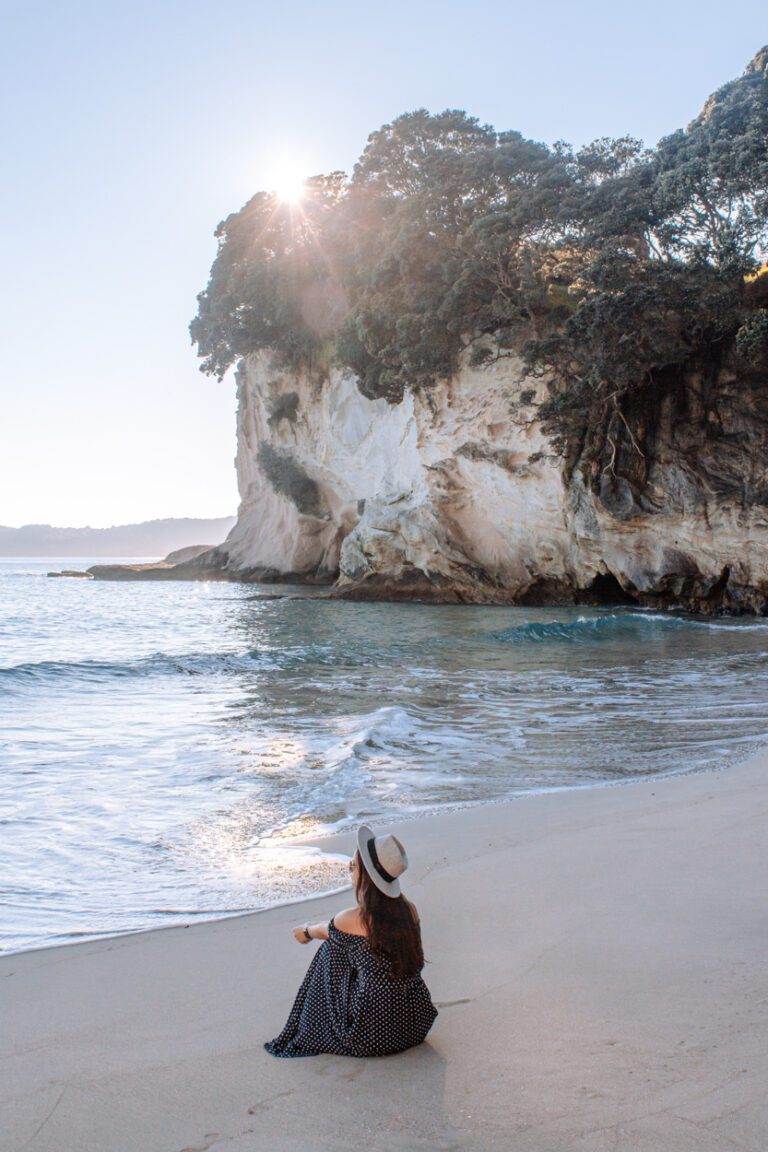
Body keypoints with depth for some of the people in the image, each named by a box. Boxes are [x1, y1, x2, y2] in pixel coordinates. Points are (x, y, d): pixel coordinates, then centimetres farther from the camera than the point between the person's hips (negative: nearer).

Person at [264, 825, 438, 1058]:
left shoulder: (351, 921, -17)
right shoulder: (409, 911, -4)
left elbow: (324, 931, 8)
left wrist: (306, 931, 33)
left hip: (371, 1036, -5)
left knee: (331, 950, 14)